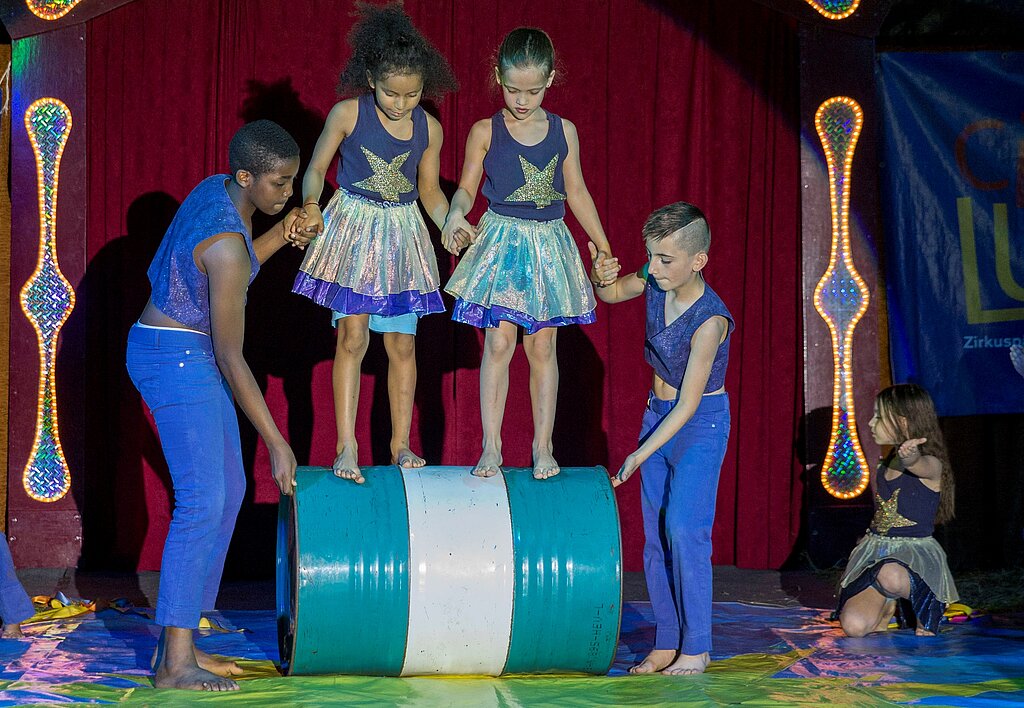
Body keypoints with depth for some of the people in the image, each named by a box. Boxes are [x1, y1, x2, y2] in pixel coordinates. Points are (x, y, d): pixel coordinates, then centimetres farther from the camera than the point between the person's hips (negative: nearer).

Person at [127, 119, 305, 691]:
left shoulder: (218, 191, 2)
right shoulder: (226, 245, -25)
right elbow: (231, 358, -21)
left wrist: (280, 237, 2)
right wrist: (277, 443, -17)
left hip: (189, 357, 10)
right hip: (177, 360, -10)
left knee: (229, 490, 10)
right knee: (203, 500, -14)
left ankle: (179, 641, 12)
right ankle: (175, 662, -15)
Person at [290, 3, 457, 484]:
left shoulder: (428, 128, -1)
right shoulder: (348, 114, -10)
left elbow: (430, 191, 10)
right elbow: (316, 168, -1)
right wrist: (312, 206, -19)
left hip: (403, 236, 3)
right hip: (353, 228, -3)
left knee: (402, 343, 6)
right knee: (353, 336, -9)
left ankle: (401, 444, 15)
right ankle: (346, 447, -6)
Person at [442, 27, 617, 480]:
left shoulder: (563, 131, 4)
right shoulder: (485, 132, -2)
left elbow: (576, 191, 12)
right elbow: (466, 188, 0)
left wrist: (603, 246, 13)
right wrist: (456, 214, -22)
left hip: (549, 245, 2)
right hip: (501, 243, -2)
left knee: (543, 345, 5)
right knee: (499, 342, -8)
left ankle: (543, 446, 12)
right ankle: (491, 447, -3)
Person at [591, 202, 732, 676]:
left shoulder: (709, 320, -25)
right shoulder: (655, 282, -6)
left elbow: (688, 404, -23)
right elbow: (612, 294, 17)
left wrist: (641, 454, -23)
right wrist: (600, 273, -8)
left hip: (701, 424, -7)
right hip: (658, 415, 7)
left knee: (685, 530, -15)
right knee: (656, 536, 5)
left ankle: (696, 648, -9)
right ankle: (666, 644, 10)